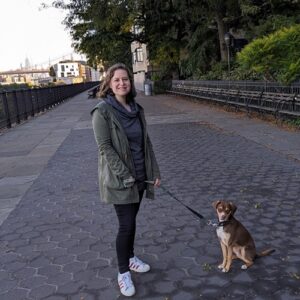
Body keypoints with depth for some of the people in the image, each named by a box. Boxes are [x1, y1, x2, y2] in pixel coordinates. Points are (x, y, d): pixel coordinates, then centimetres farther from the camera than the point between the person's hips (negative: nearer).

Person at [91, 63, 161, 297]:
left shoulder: (136, 109, 5)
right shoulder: (103, 111, -14)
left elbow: (146, 142, 9)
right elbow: (105, 147, -17)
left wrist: (155, 171, 6)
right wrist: (125, 176, -19)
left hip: (140, 176, 6)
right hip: (118, 179, -6)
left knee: (131, 221, 18)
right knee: (126, 224, -2)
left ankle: (130, 258, 38)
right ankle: (123, 273, 16)